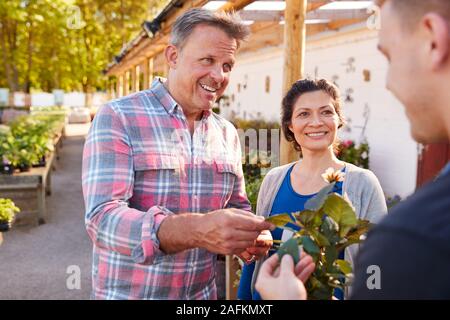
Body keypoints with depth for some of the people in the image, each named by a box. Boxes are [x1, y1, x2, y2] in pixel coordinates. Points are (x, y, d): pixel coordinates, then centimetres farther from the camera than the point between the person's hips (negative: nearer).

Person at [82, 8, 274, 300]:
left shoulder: (228, 134, 2)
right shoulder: (117, 118, -15)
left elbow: (237, 206, 10)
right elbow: (103, 219, -25)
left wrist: (248, 236, -13)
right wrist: (197, 230, -40)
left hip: (203, 294, 5)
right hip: (128, 293, -5)